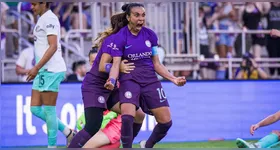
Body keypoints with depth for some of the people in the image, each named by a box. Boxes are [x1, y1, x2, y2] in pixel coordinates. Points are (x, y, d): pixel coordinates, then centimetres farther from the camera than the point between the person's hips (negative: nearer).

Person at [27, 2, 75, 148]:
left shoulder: (49, 19, -11)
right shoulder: (43, 19, 17)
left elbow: (53, 46, -19)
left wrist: (36, 67, -21)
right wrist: (37, 69, 21)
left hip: (50, 70, -10)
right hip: (43, 71, 10)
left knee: (49, 110, -4)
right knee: (35, 108, 9)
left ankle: (52, 146, 2)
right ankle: (67, 132, 18)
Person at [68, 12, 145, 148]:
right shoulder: (112, 40, -19)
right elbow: (102, 66, -27)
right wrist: (119, 68, -44)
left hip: (109, 88, 9)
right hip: (94, 87, -9)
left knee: (139, 115, 1)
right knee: (92, 129, -18)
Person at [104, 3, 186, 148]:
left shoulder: (150, 35, 3)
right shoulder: (119, 37, -7)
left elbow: (156, 64, 10)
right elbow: (116, 63, -13)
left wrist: (173, 79, 0)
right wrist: (112, 80, -33)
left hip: (150, 80, 4)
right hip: (129, 79, -4)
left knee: (166, 121, -1)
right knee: (127, 117, -28)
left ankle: (148, 146, 27)